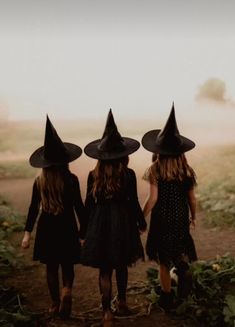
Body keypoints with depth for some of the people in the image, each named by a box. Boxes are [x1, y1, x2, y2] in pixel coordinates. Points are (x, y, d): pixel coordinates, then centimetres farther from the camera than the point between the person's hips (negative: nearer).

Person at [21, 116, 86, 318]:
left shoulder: (39, 182, -4)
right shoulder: (71, 180, -12)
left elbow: (34, 208, -1)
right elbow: (79, 207, -9)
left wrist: (28, 232, 6)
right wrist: (84, 230, 0)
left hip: (47, 227, 2)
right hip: (67, 226, -2)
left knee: (51, 267, 15)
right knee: (67, 265, 14)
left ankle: (55, 303, 25)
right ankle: (67, 291, -11)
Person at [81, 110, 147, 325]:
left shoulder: (94, 175, -6)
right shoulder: (129, 175, -11)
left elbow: (89, 203, 1)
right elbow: (133, 202, -7)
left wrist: (87, 227, 13)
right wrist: (141, 223, 9)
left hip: (100, 225, 0)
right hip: (123, 223, 0)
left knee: (105, 270, 8)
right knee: (121, 266, 18)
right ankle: (122, 303, 35)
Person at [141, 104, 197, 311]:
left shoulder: (155, 170, -14)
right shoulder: (187, 170, -5)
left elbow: (153, 198, -17)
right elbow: (192, 198, 1)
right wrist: (193, 217, 18)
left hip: (161, 220, -2)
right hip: (181, 219, 2)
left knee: (164, 260, 12)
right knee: (179, 250, 26)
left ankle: (167, 298, 24)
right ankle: (184, 268, -5)